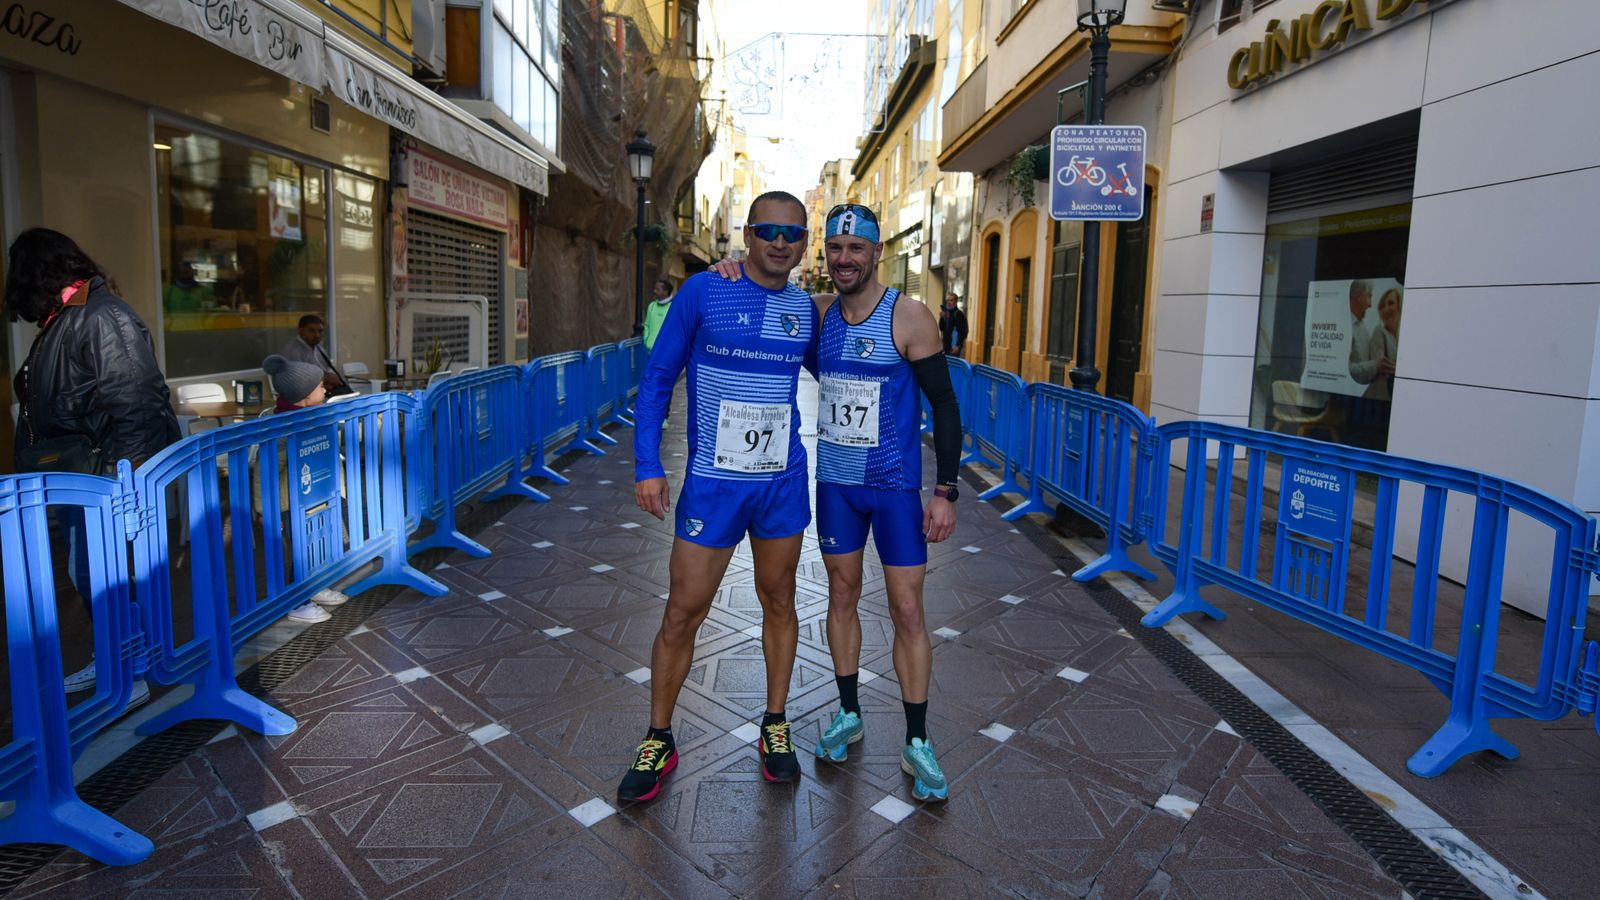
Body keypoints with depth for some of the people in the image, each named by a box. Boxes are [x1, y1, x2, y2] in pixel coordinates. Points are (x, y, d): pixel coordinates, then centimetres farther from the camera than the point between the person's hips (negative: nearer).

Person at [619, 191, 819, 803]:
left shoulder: (806, 309, 4)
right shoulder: (704, 291, -7)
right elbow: (658, 378, -4)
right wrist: (648, 465, -10)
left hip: (783, 482, 3)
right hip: (713, 481, -3)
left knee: (778, 603, 14)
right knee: (683, 613, 4)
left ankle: (774, 728, 33)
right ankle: (659, 741, 24)